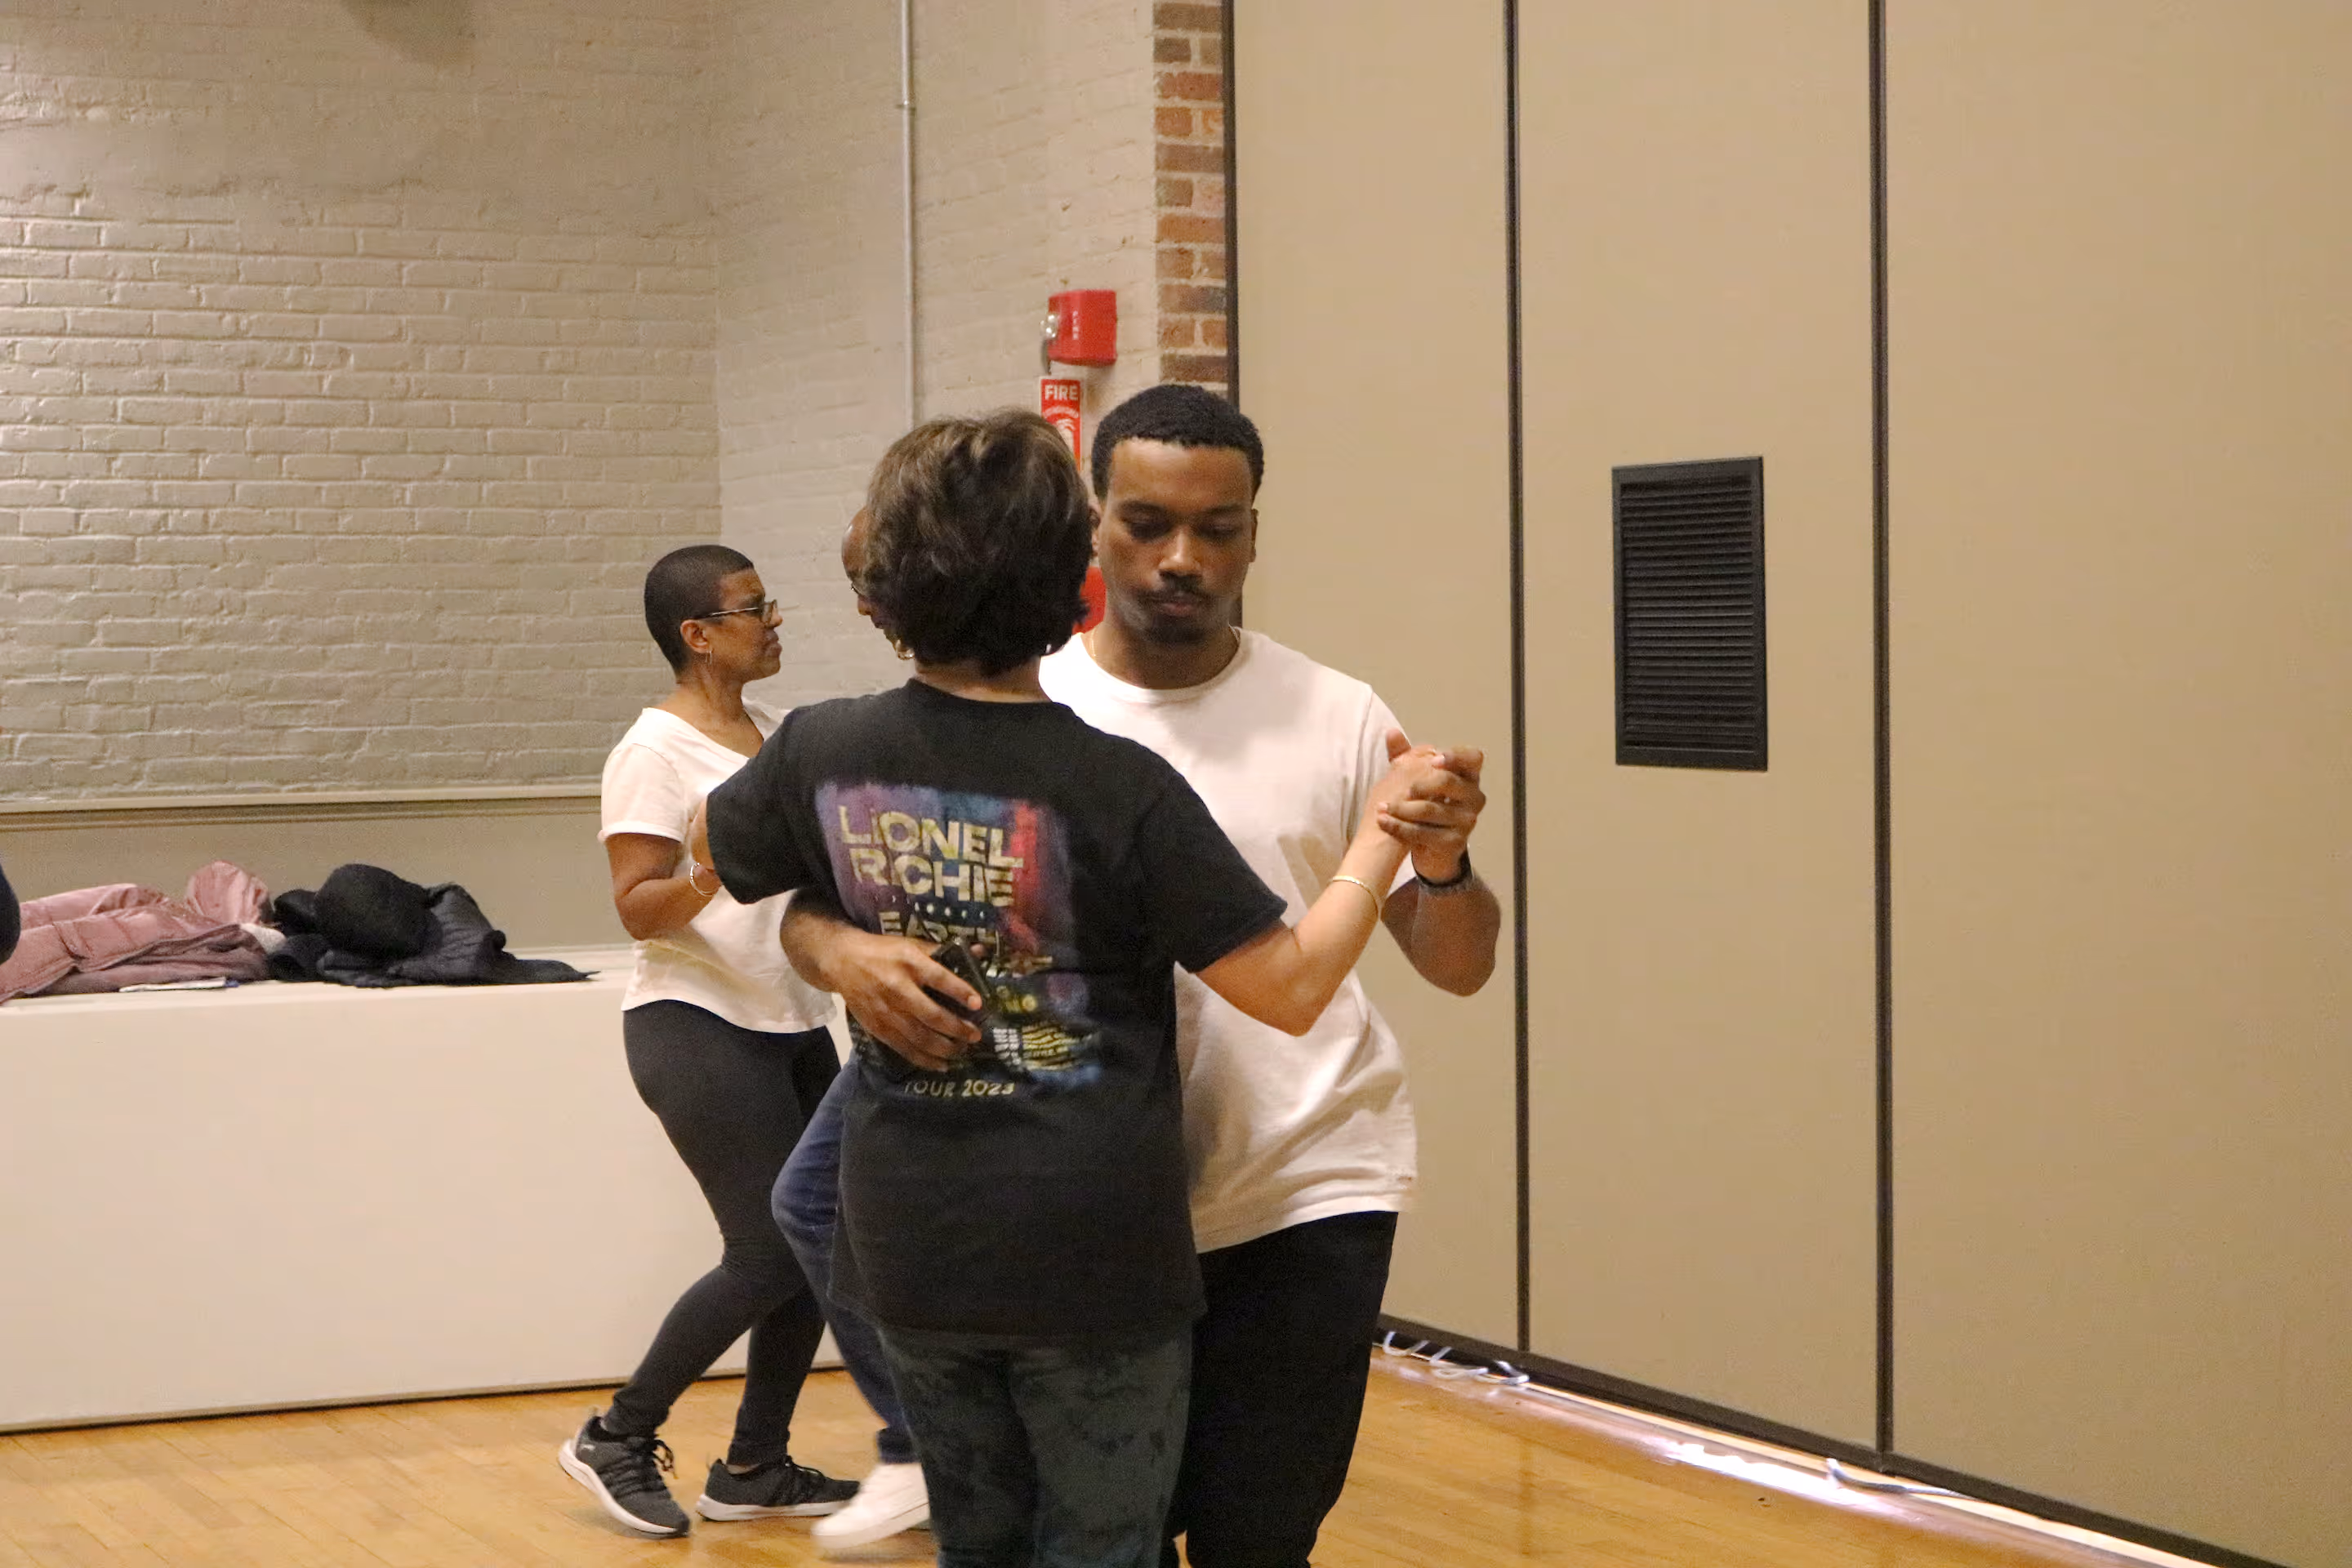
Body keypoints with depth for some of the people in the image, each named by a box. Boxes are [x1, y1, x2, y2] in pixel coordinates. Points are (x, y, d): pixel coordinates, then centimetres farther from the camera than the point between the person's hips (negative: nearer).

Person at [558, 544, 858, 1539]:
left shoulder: (780, 736, 12)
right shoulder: (655, 753, -12)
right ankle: (617, 1439, 7)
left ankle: (754, 1470, 17)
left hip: (793, 1025, 8)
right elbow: (638, 910, -18)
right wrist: (708, 879, -35)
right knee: (769, 1254, -10)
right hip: (696, 1027, -8)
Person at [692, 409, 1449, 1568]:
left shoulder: (820, 755, -5)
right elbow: (1291, 988, -14)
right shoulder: (1119, 789, -17)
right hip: (1092, 1255, -4)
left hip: (911, 1248, 4)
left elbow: (713, 854, 17)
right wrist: (1384, 831, -3)